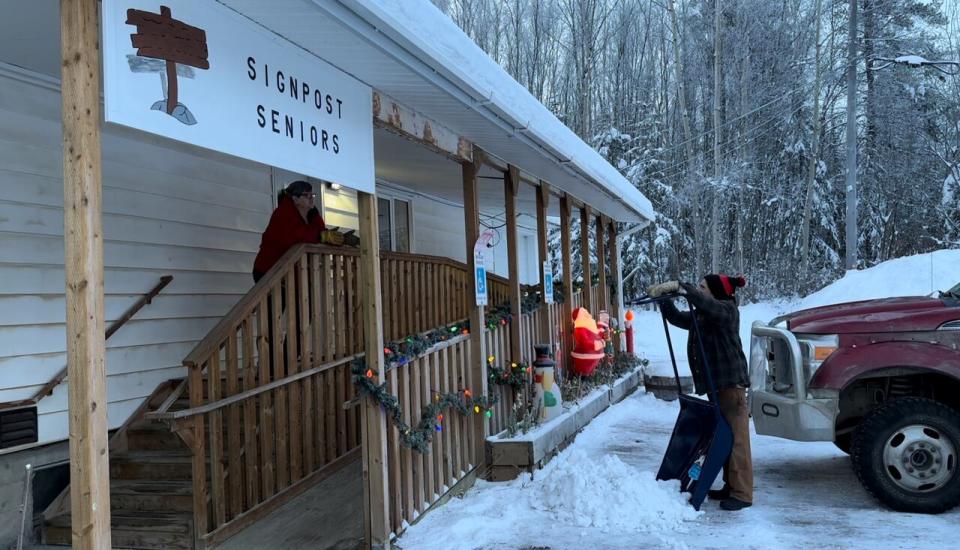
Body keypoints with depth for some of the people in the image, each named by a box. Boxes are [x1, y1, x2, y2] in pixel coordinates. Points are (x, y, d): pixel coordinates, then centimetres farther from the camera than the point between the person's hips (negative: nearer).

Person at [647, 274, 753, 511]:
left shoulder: (727, 310, -9)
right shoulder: (702, 316, 17)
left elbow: (706, 303, -29)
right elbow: (677, 318, 23)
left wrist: (678, 286, -32)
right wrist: (663, 298, 8)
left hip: (731, 383, -10)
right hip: (715, 384, 10)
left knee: (736, 438, -8)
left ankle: (742, 493, -6)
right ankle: (731, 486, 23)